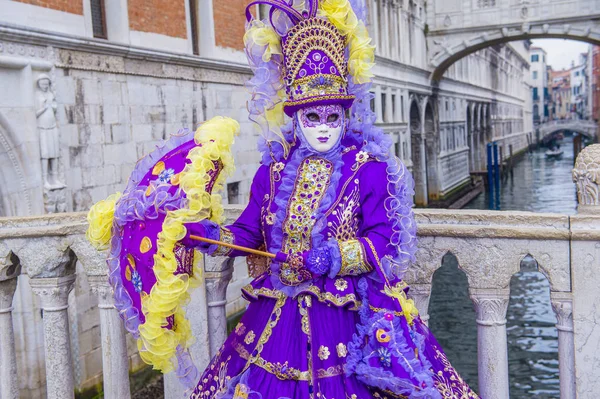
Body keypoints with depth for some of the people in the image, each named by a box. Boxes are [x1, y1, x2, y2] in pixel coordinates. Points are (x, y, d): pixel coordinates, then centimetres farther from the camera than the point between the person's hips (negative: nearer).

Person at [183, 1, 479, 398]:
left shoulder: (368, 170, -7)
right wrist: (211, 235, -9)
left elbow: (385, 240, -11)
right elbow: (249, 233, 7)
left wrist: (337, 257, -24)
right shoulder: (273, 171, 5)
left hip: (347, 318, -4)